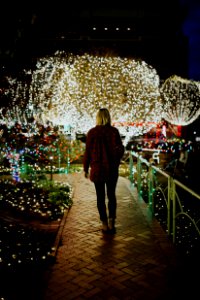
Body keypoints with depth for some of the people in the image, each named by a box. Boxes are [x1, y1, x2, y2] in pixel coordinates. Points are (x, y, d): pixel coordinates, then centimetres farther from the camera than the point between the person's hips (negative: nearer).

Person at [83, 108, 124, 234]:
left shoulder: (91, 132, -6)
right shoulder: (114, 131, -5)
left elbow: (87, 152, -4)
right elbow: (121, 149, -4)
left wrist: (86, 169, 6)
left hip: (97, 168, 0)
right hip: (112, 168, 1)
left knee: (100, 196, 9)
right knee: (111, 195, 14)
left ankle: (105, 224, 13)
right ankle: (111, 222, 5)